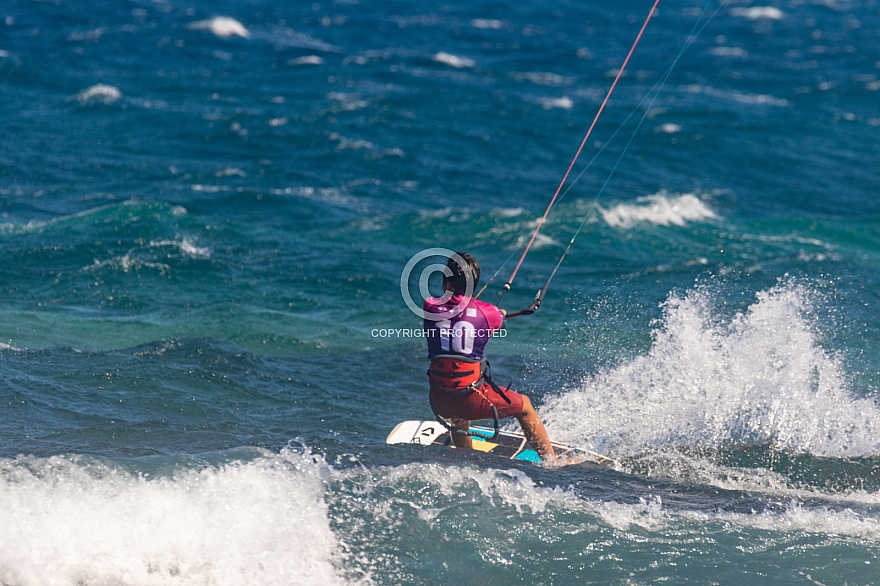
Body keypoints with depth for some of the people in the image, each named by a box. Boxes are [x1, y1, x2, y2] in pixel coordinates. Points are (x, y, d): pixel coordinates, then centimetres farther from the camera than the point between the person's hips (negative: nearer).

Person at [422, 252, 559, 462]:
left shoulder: (430, 307, -5)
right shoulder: (487, 313, -8)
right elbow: (500, 321, 17)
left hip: (439, 400, 3)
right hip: (472, 401, -3)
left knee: (459, 415, 40)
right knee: (524, 405, 22)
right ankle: (551, 461, 31)